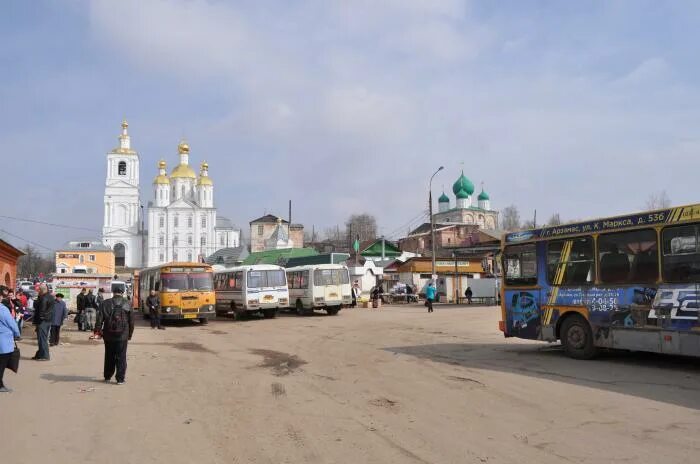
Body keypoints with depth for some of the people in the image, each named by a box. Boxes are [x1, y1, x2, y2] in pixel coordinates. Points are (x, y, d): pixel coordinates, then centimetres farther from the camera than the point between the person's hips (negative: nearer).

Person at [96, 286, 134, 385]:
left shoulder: (106, 303, 3)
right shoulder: (127, 304, 2)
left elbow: (100, 317, -4)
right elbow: (131, 321, 6)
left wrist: (99, 330, 0)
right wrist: (129, 335, 13)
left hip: (108, 335, 1)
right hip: (122, 335, -1)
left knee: (109, 356, 14)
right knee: (121, 357, 3)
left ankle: (107, 377, 23)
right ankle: (120, 379, 2)